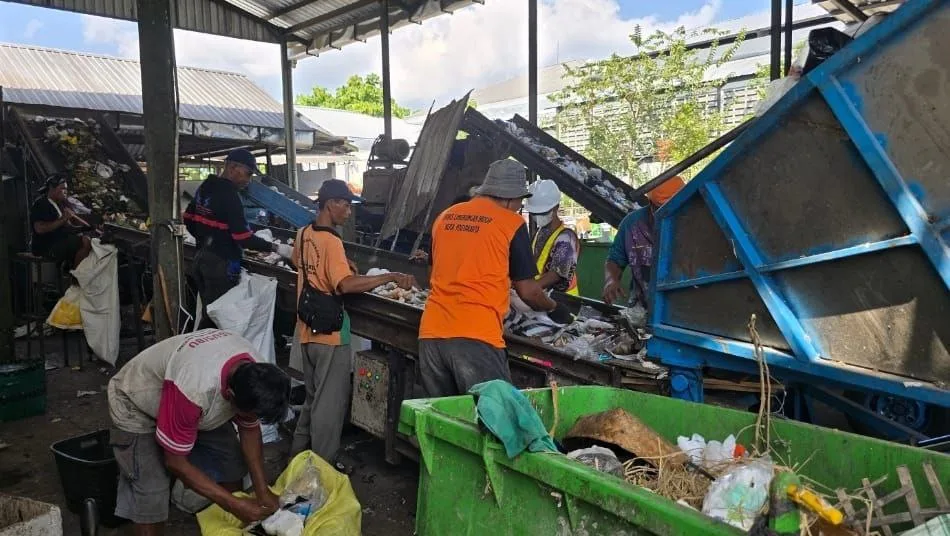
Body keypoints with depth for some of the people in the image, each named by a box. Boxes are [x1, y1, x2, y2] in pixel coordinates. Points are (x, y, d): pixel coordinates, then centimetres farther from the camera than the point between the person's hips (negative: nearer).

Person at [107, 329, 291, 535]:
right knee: (151, 498, -16)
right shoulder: (194, 388, -44)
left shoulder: (254, 372, -23)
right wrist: (234, 505, -27)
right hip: (136, 405, -6)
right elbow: (175, 462, -30)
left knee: (232, 466, 0)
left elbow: (250, 430, -5)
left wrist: (262, 491, -11)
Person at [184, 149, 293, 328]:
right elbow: (244, 238, -23)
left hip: (202, 258, 9)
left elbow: (188, 219, 19)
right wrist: (276, 248, -17)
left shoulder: (205, 187, 9)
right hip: (220, 263, -9)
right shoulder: (229, 195, -19)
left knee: (208, 312, 17)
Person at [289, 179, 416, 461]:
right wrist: (391, 277, -31)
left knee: (313, 398, 23)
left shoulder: (303, 234, 6)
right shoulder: (331, 241, -21)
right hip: (330, 333, -9)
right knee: (330, 404, 3)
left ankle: (299, 454, 35)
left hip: (308, 330, 9)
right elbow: (346, 285, -34)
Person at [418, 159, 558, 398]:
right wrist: (553, 307, 24)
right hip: (476, 336, -6)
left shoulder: (445, 216, 14)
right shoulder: (512, 223, -1)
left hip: (431, 332, 6)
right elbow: (527, 291, 3)